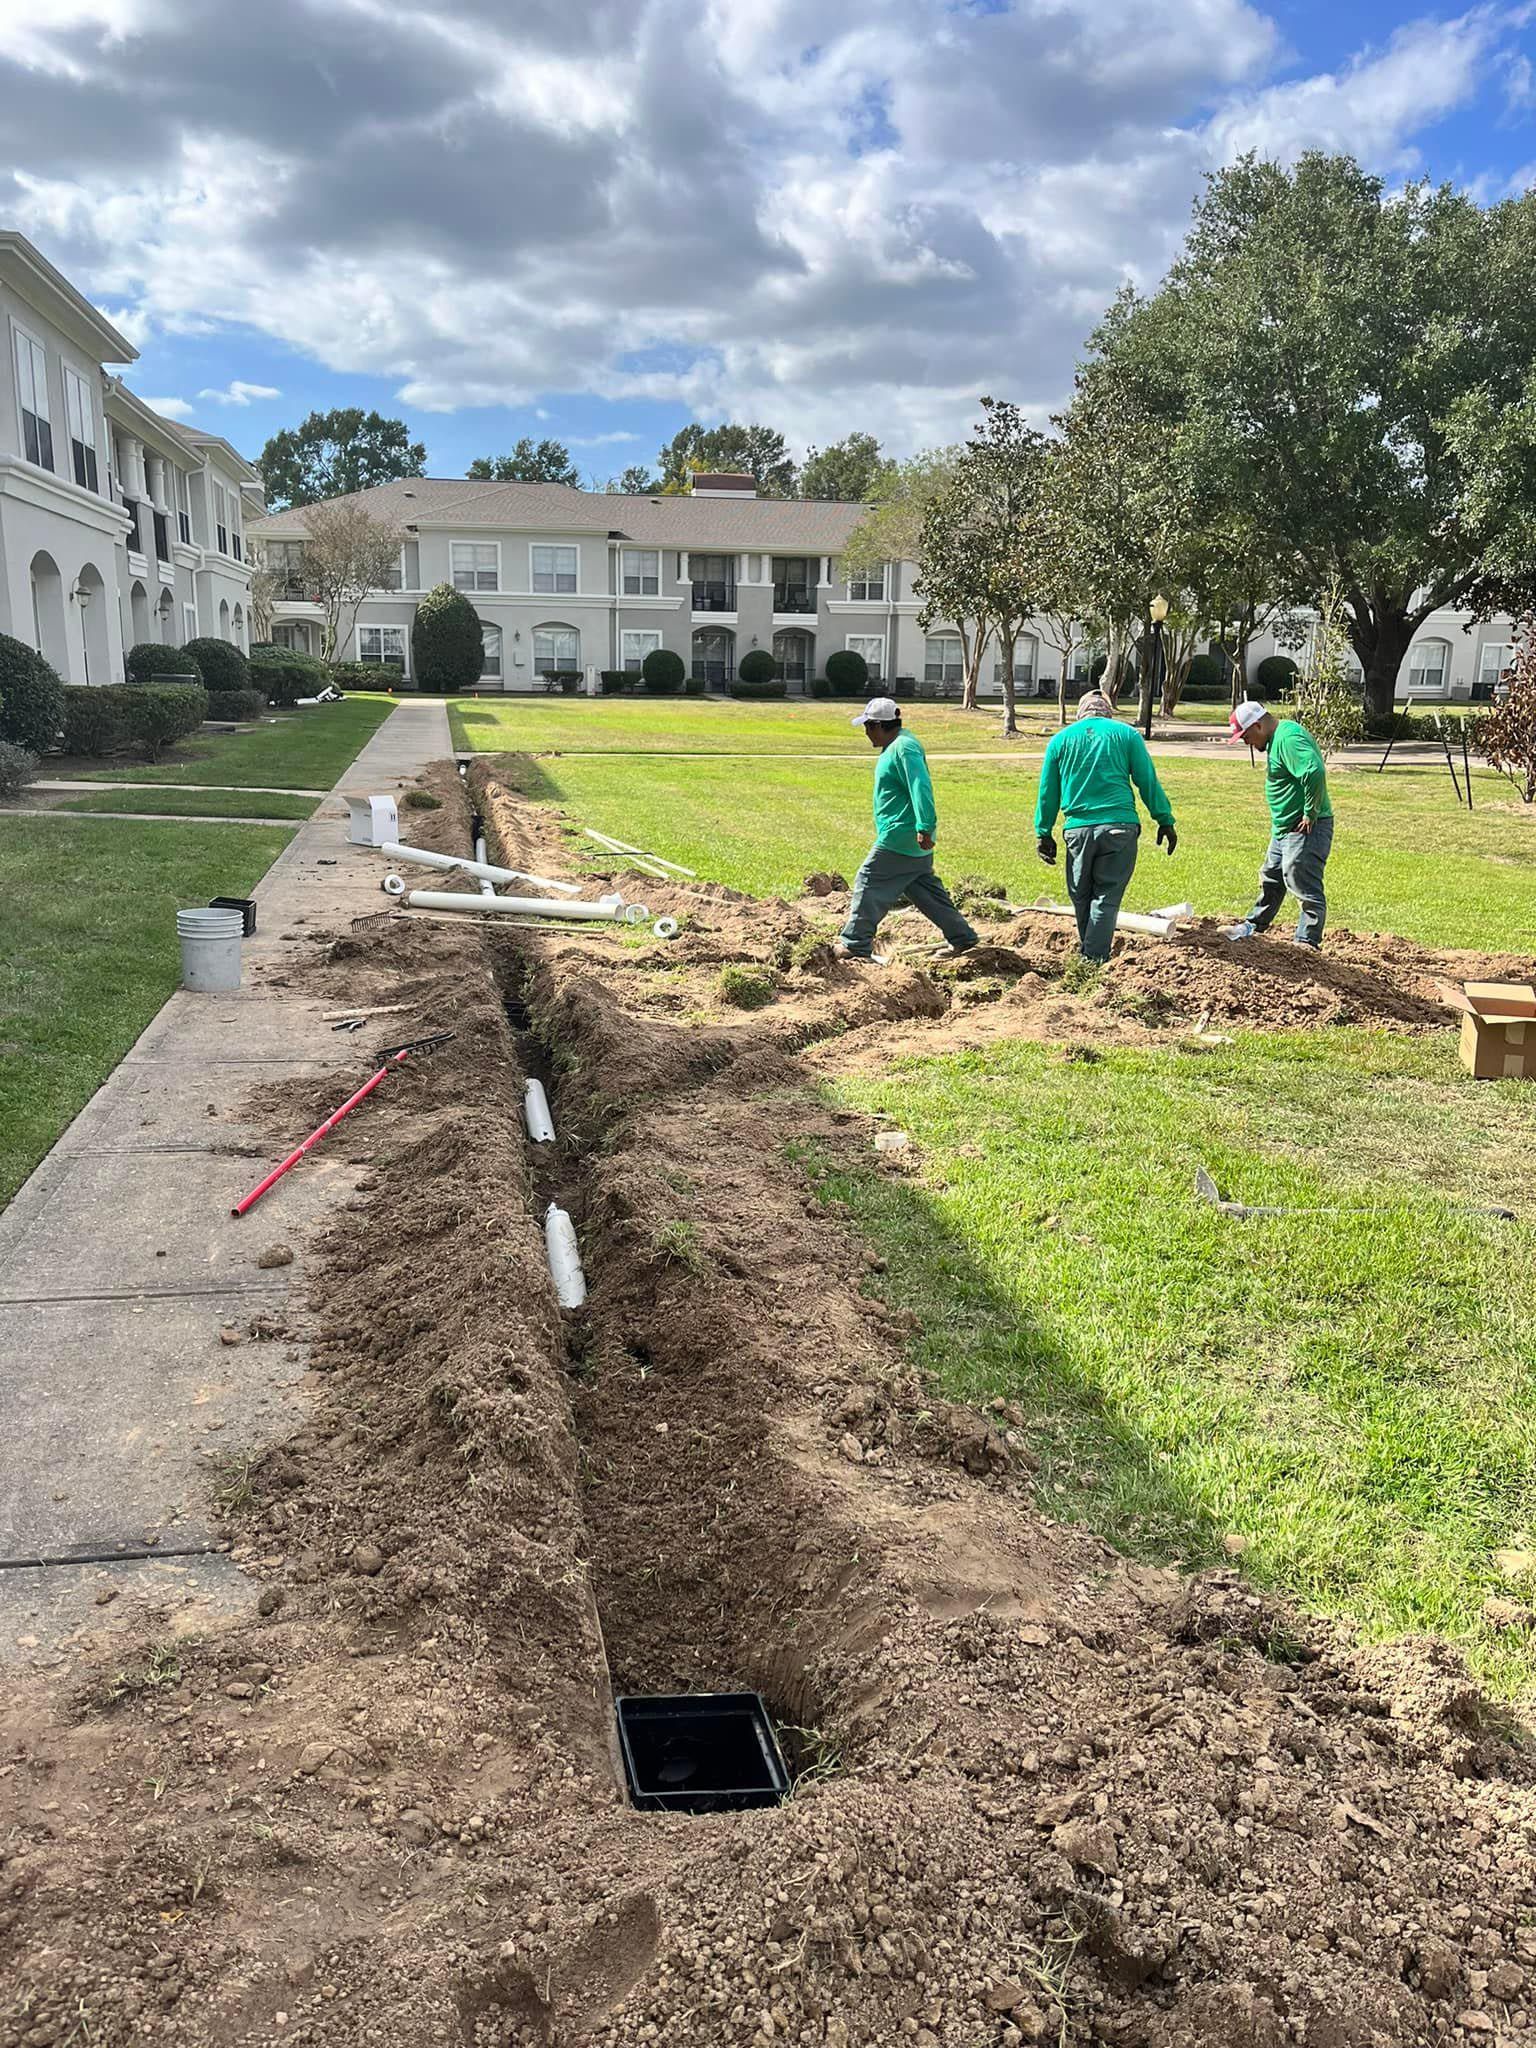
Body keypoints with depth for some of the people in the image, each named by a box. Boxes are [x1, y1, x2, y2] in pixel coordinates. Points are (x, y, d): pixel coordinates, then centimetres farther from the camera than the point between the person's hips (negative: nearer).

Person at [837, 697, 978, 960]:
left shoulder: (904, 748, -17)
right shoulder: (896, 746, 16)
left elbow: (921, 788, -27)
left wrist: (925, 827, -33)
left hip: (900, 838, -11)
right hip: (913, 841, 11)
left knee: (868, 883, -4)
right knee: (924, 890, 15)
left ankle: (855, 945, 0)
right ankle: (963, 938, 19)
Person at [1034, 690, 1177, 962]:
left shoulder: (1061, 738, 11)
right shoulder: (1127, 734, 6)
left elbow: (1048, 791, 13)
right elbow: (1148, 782, 5)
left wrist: (1043, 832, 18)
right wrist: (1165, 821, 11)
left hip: (1079, 828, 1)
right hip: (1120, 827, -1)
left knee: (1081, 897, 15)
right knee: (1107, 897, 3)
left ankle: (1088, 956, 24)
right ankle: (1095, 960, -2)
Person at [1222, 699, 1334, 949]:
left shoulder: (1289, 738, -21)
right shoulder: (1279, 736, 13)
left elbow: (1315, 772, -34)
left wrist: (1311, 814, -24)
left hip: (1305, 829, -11)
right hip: (1284, 828, 11)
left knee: (1305, 887, -5)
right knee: (1270, 880, 23)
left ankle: (1307, 943, 3)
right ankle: (1254, 927, 38)